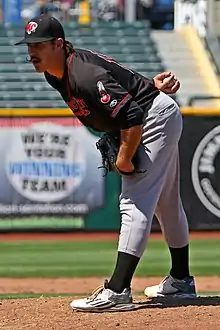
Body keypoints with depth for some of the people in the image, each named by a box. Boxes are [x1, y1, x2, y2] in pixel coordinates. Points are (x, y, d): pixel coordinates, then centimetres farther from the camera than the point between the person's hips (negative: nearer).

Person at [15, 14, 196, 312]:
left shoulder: (85, 77, -33)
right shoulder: (55, 73, -3)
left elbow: (132, 118, -35)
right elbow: (114, 77, 8)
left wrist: (124, 159, -23)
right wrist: (149, 85, -7)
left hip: (157, 118, -11)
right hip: (156, 121, 11)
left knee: (135, 203, -19)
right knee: (166, 203, 22)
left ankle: (117, 292, -26)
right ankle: (181, 282, 36)